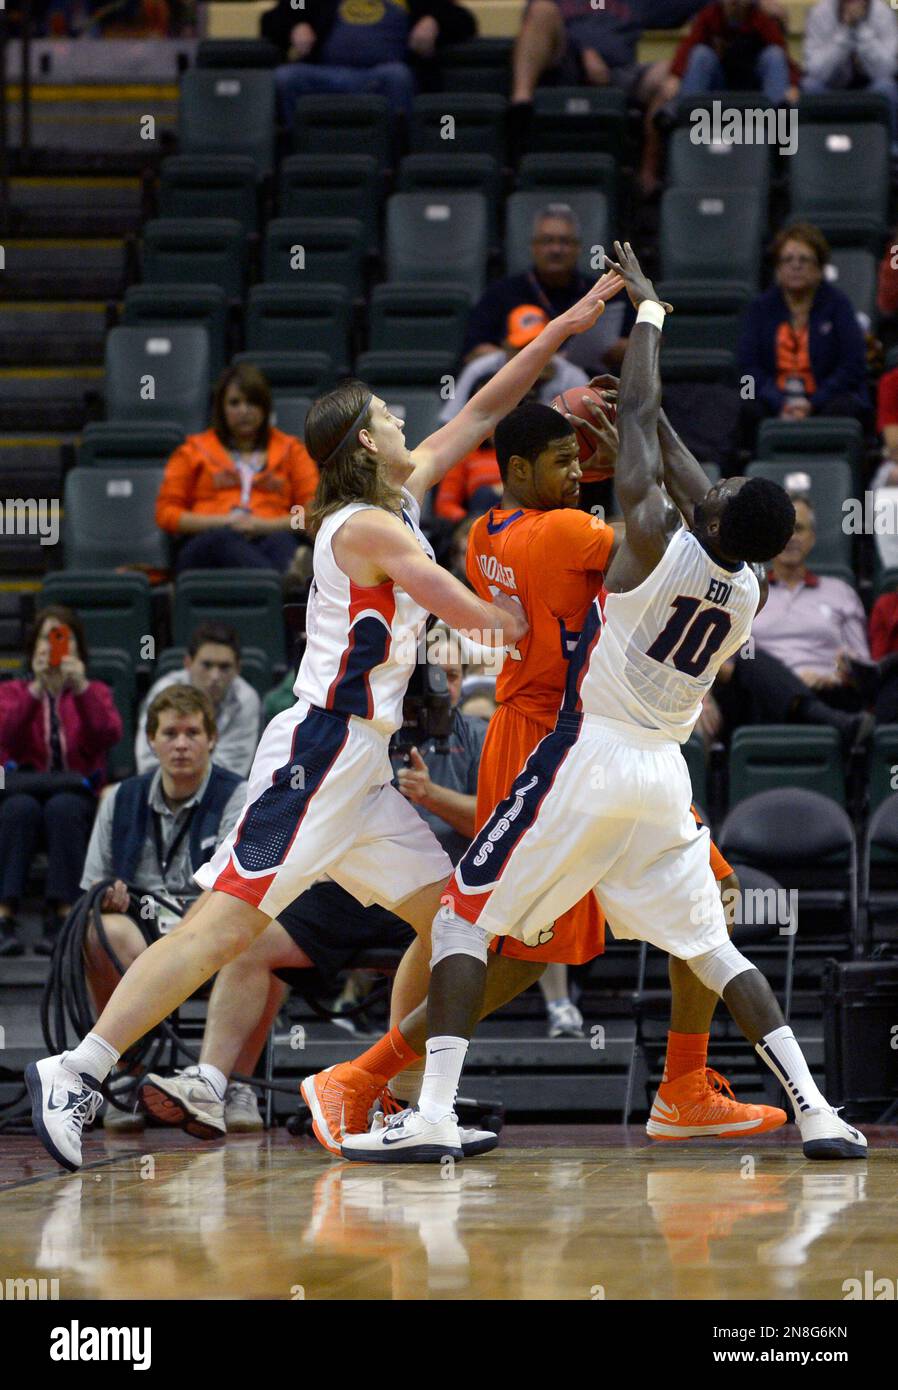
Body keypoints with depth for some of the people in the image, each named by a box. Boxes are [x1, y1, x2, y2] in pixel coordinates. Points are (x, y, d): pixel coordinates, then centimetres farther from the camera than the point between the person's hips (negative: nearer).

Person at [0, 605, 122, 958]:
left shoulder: (94, 692, 16)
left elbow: (109, 736, -7)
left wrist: (82, 689, -20)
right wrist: (37, 688, -21)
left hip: (77, 799, 0)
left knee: (63, 807, -35)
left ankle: (60, 917, -41)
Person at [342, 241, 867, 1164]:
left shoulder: (653, 539, -15)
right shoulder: (750, 595, 1)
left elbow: (636, 418, -4)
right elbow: (703, 502, 22)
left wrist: (647, 311, 9)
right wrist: (664, 441, 35)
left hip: (589, 753, -5)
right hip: (665, 771, 5)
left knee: (463, 917, 2)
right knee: (710, 947, 14)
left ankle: (432, 1116, -10)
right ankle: (816, 1112, 2)